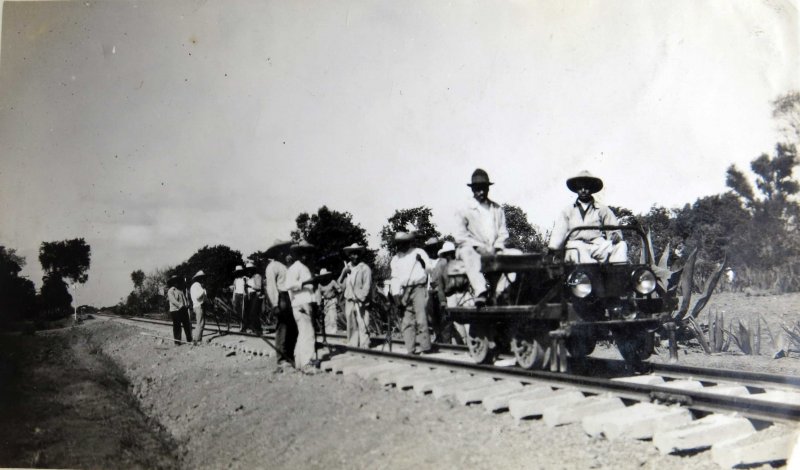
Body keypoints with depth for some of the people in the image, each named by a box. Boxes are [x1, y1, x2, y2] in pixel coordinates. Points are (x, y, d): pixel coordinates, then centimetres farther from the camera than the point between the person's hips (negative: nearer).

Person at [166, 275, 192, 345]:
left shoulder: (181, 290, 21)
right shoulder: (170, 291, -1)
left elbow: (185, 298, 15)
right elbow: (172, 300, -15)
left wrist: (187, 305, -4)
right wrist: (179, 305, -27)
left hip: (184, 310, 6)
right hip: (175, 310, -6)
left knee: (187, 325, 7)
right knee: (177, 326, -2)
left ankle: (189, 339, 15)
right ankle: (177, 341, 4)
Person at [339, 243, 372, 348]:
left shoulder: (365, 268, -1)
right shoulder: (347, 267, 16)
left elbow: (367, 286, -7)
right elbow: (341, 284, 13)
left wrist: (360, 299, -16)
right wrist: (344, 272, -3)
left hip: (360, 302, -5)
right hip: (349, 302, 5)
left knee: (362, 326, -9)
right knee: (351, 326, 9)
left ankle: (364, 348, -7)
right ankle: (352, 346, 16)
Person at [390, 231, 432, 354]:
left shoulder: (418, 253, 5)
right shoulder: (396, 258, 17)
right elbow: (395, 278, 15)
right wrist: (396, 294, 3)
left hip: (419, 288, -4)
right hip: (405, 291, 5)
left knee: (421, 318, -12)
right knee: (407, 321, 1)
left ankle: (424, 345, -8)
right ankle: (411, 348, 3)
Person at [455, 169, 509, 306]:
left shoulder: (497, 209, 18)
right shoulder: (465, 211, 6)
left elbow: (503, 232, 12)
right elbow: (459, 236, -3)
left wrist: (497, 248, -7)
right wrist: (478, 246, -14)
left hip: (494, 251, 4)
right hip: (472, 249, -3)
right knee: (467, 252, -38)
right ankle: (480, 291, -52)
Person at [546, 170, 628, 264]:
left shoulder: (602, 209, 21)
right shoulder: (567, 211, 20)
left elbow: (614, 229, 14)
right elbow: (559, 231, 7)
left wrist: (616, 235, -12)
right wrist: (551, 247, -11)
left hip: (599, 246, 1)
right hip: (576, 246, -1)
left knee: (621, 245, -27)